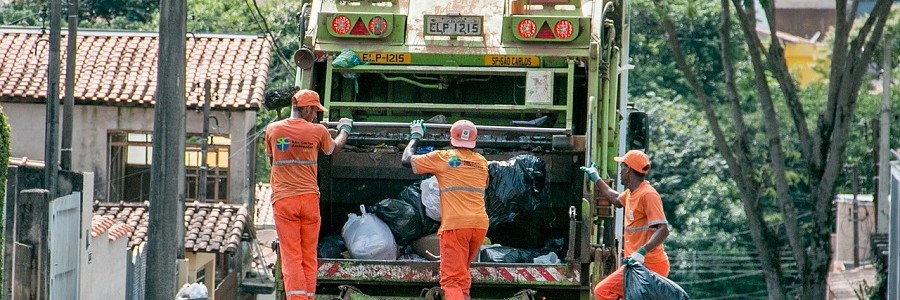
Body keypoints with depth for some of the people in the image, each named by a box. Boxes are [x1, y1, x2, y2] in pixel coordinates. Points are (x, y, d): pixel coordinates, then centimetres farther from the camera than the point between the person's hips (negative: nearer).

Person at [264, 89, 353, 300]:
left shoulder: (273, 130, 2)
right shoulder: (317, 131, 0)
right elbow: (334, 148, 22)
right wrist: (345, 129, 43)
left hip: (283, 199, 0)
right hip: (309, 198, 0)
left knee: (291, 257, -5)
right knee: (309, 257, 10)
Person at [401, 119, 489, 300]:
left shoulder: (442, 158, 2)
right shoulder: (482, 162, 16)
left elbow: (406, 160, 9)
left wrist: (415, 136, 26)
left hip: (455, 225, -5)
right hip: (480, 224, 5)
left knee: (452, 278, -12)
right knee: (463, 275, 22)